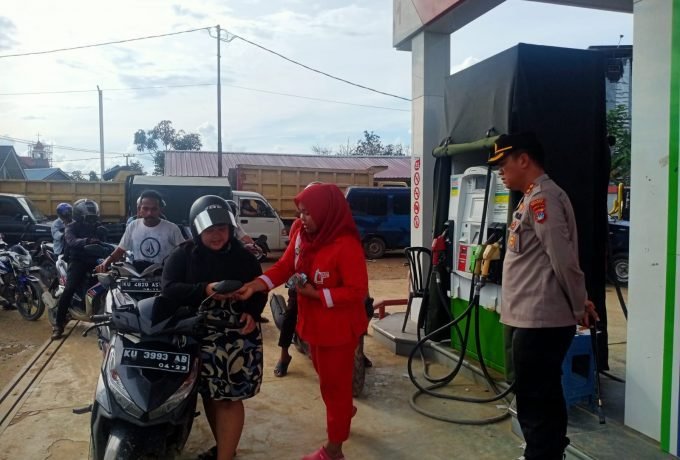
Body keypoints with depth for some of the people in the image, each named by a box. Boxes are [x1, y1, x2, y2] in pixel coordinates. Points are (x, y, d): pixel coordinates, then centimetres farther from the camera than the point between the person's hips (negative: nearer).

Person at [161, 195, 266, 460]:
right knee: (210, 395, 16)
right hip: (200, 337, 2)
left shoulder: (243, 257, 1)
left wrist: (252, 313, -13)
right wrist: (204, 290, -28)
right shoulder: (183, 255, 0)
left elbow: (260, 290, 7)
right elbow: (168, 288, -13)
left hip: (237, 337, -2)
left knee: (230, 398, 1)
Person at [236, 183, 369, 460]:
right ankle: (345, 411, 57)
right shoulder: (303, 237, -2)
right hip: (314, 323, 8)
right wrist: (254, 286, -18)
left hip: (339, 328, -8)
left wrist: (316, 293, -25)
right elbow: (283, 267, -3)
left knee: (334, 383, 8)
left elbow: (357, 291, -24)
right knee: (327, 377, 27)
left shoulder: (346, 246, -26)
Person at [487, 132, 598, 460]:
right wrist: (579, 304, 17)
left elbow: (564, 259, -20)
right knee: (543, 401, 19)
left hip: (540, 322, -10)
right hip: (537, 319, 10)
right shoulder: (534, 198, 17)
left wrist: (579, 307, -9)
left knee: (535, 405, -1)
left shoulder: (542, 197, -15)